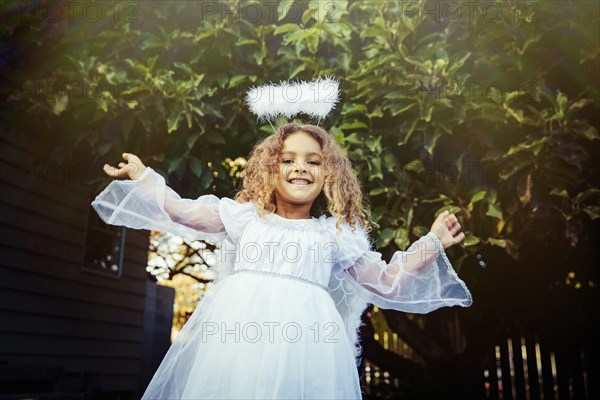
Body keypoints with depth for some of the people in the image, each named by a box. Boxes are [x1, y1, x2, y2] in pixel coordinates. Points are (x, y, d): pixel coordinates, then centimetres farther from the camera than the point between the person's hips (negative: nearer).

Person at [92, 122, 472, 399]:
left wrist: (431, 244, 11)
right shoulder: (244, 216, 15)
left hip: (304, 331, 0)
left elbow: (387, 283, 17)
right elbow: (182, 212, 15)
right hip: (237, 326, 1)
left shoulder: (337, 233, 14)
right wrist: (143, 176, 16)